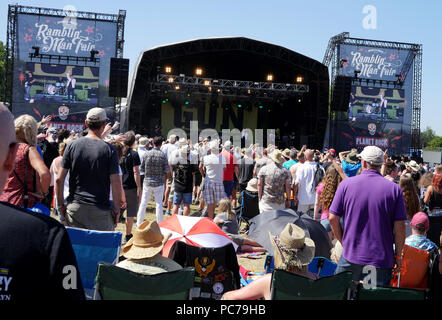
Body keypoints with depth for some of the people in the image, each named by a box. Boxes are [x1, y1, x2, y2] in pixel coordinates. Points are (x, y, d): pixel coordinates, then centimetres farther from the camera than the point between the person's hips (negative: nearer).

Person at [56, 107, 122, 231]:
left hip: (74, 206, 3)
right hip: (100, 209, -3)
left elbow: (59, 179, 0)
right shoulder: (110, 150, -7)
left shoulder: (72, 146, 0)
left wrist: (61, 205, 10)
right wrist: (116, 210, -1)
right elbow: (116, 183, -10)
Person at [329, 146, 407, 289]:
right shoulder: (394, 189, -5)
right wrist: (398, 255, 6)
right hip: (382, 258, 0)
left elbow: (333, 219, -2)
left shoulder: (346, 184, -3)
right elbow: (400, 226, -6)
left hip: (351, 255, 0)